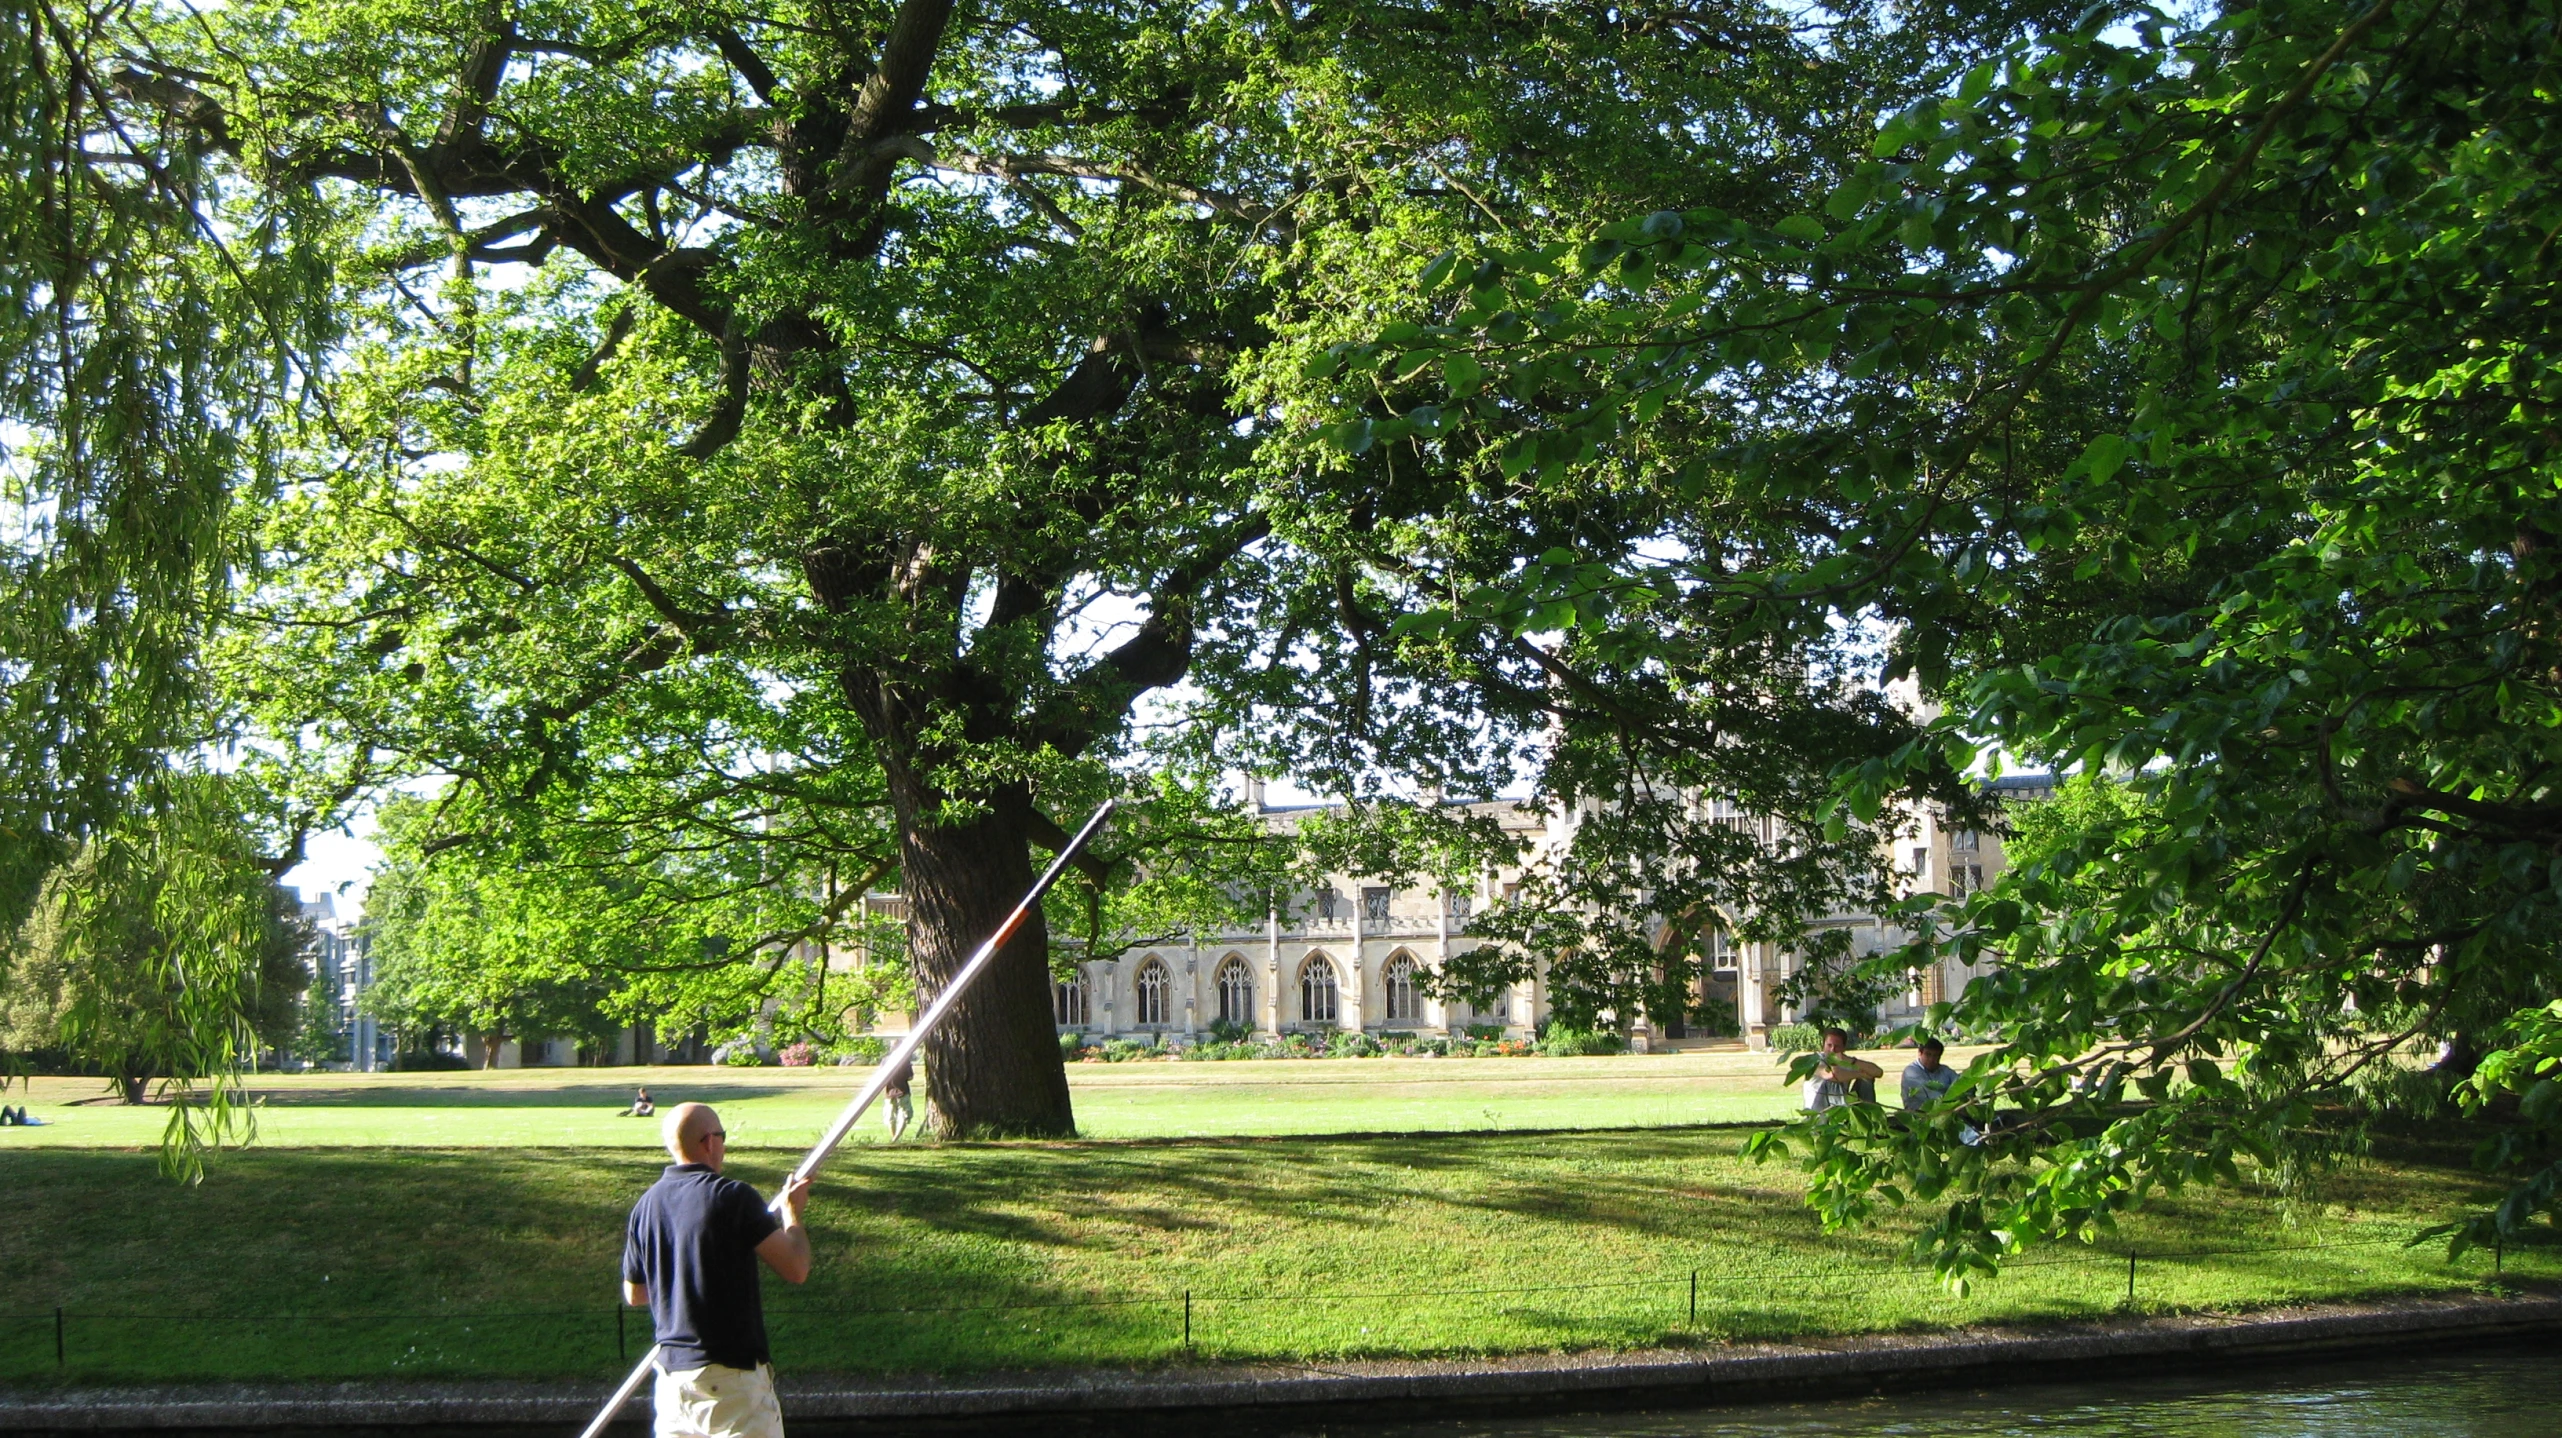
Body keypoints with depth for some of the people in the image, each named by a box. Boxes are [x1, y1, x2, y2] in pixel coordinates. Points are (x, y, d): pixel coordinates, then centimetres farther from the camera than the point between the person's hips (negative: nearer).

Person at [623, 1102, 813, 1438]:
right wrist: (792, 1213, 5)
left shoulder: (645, 1206, 5)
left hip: (671, 1373, 6)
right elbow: (796, 1269, -11)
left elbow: (634, 1295, 16)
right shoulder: (733, 1197, -14)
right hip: (731, 1375, -6)